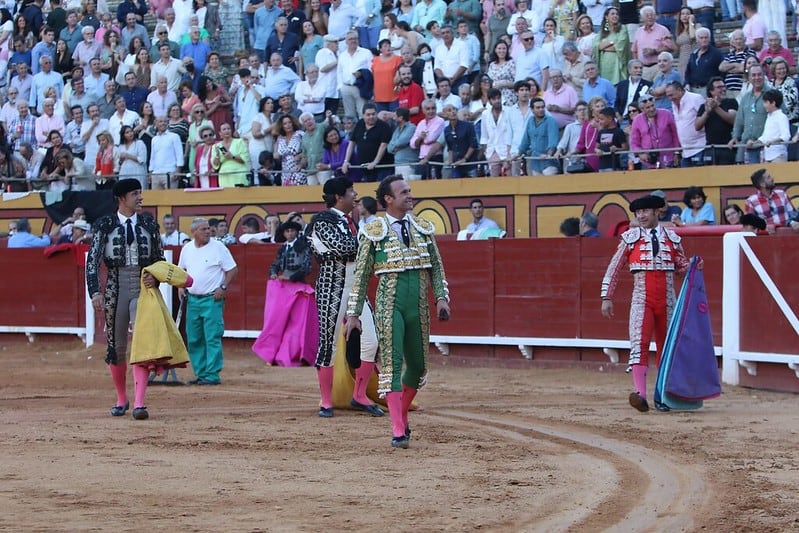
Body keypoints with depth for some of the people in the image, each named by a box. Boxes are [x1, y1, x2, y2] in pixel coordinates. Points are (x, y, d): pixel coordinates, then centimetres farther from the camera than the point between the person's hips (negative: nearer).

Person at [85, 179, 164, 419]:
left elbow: (160, 259, 14)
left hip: (143, 289, 0)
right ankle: (121, 400, 26)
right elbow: (92, 261, -5)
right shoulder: (104, 225, 0)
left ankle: (139, 403, -18)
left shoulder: (149, 224, 6)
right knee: (116, 346, 8)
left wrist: (155, 278, -7)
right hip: (115, 290, 0)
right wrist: (95, 292, -17)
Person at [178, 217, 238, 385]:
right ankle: (201, 373, 15)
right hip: (192, 299, 6)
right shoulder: (187, 249, 9)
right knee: (194, 339, 8)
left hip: (212, 299, -6)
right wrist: (181, 286, 9)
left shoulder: (218, 247, -6)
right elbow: (181, 270, 24)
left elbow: (233, 269, -3)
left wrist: (223, 287, -11)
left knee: (212, 338, -9)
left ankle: (212, 375, -9)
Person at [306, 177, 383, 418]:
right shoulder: (323, 221, -8)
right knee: (328, 343, -1)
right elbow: (341, 247, -21)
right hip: (332, 288, -8)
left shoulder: (348, 221, 16)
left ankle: (359, 396, 14)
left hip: (355, 287, 8)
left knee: (370, 342, 1)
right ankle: (326, 402, 7)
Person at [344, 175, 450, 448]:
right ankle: (398, 431, -13)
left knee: (417, 366, 10)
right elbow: (361, 276, 1)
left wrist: (441, 297, 1)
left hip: (419, 307, 5)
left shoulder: (424, 227, 10)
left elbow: (436, 266, 14)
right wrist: (353, 313, -1)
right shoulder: (373, 232, -2)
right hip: (389, 305, -5)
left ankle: (402, 418, 31)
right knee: (392, 364, -11)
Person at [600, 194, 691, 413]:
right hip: (642, 300, -3)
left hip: (667, 302, 3)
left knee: (667, 347, 8)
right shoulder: (630, 238, 4)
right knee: (639, 343, -18)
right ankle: (640, 394, -29)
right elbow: (613, 269, 7)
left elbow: (682, 266, 21)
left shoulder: (672, 238, 9)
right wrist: (607, 298, 2)